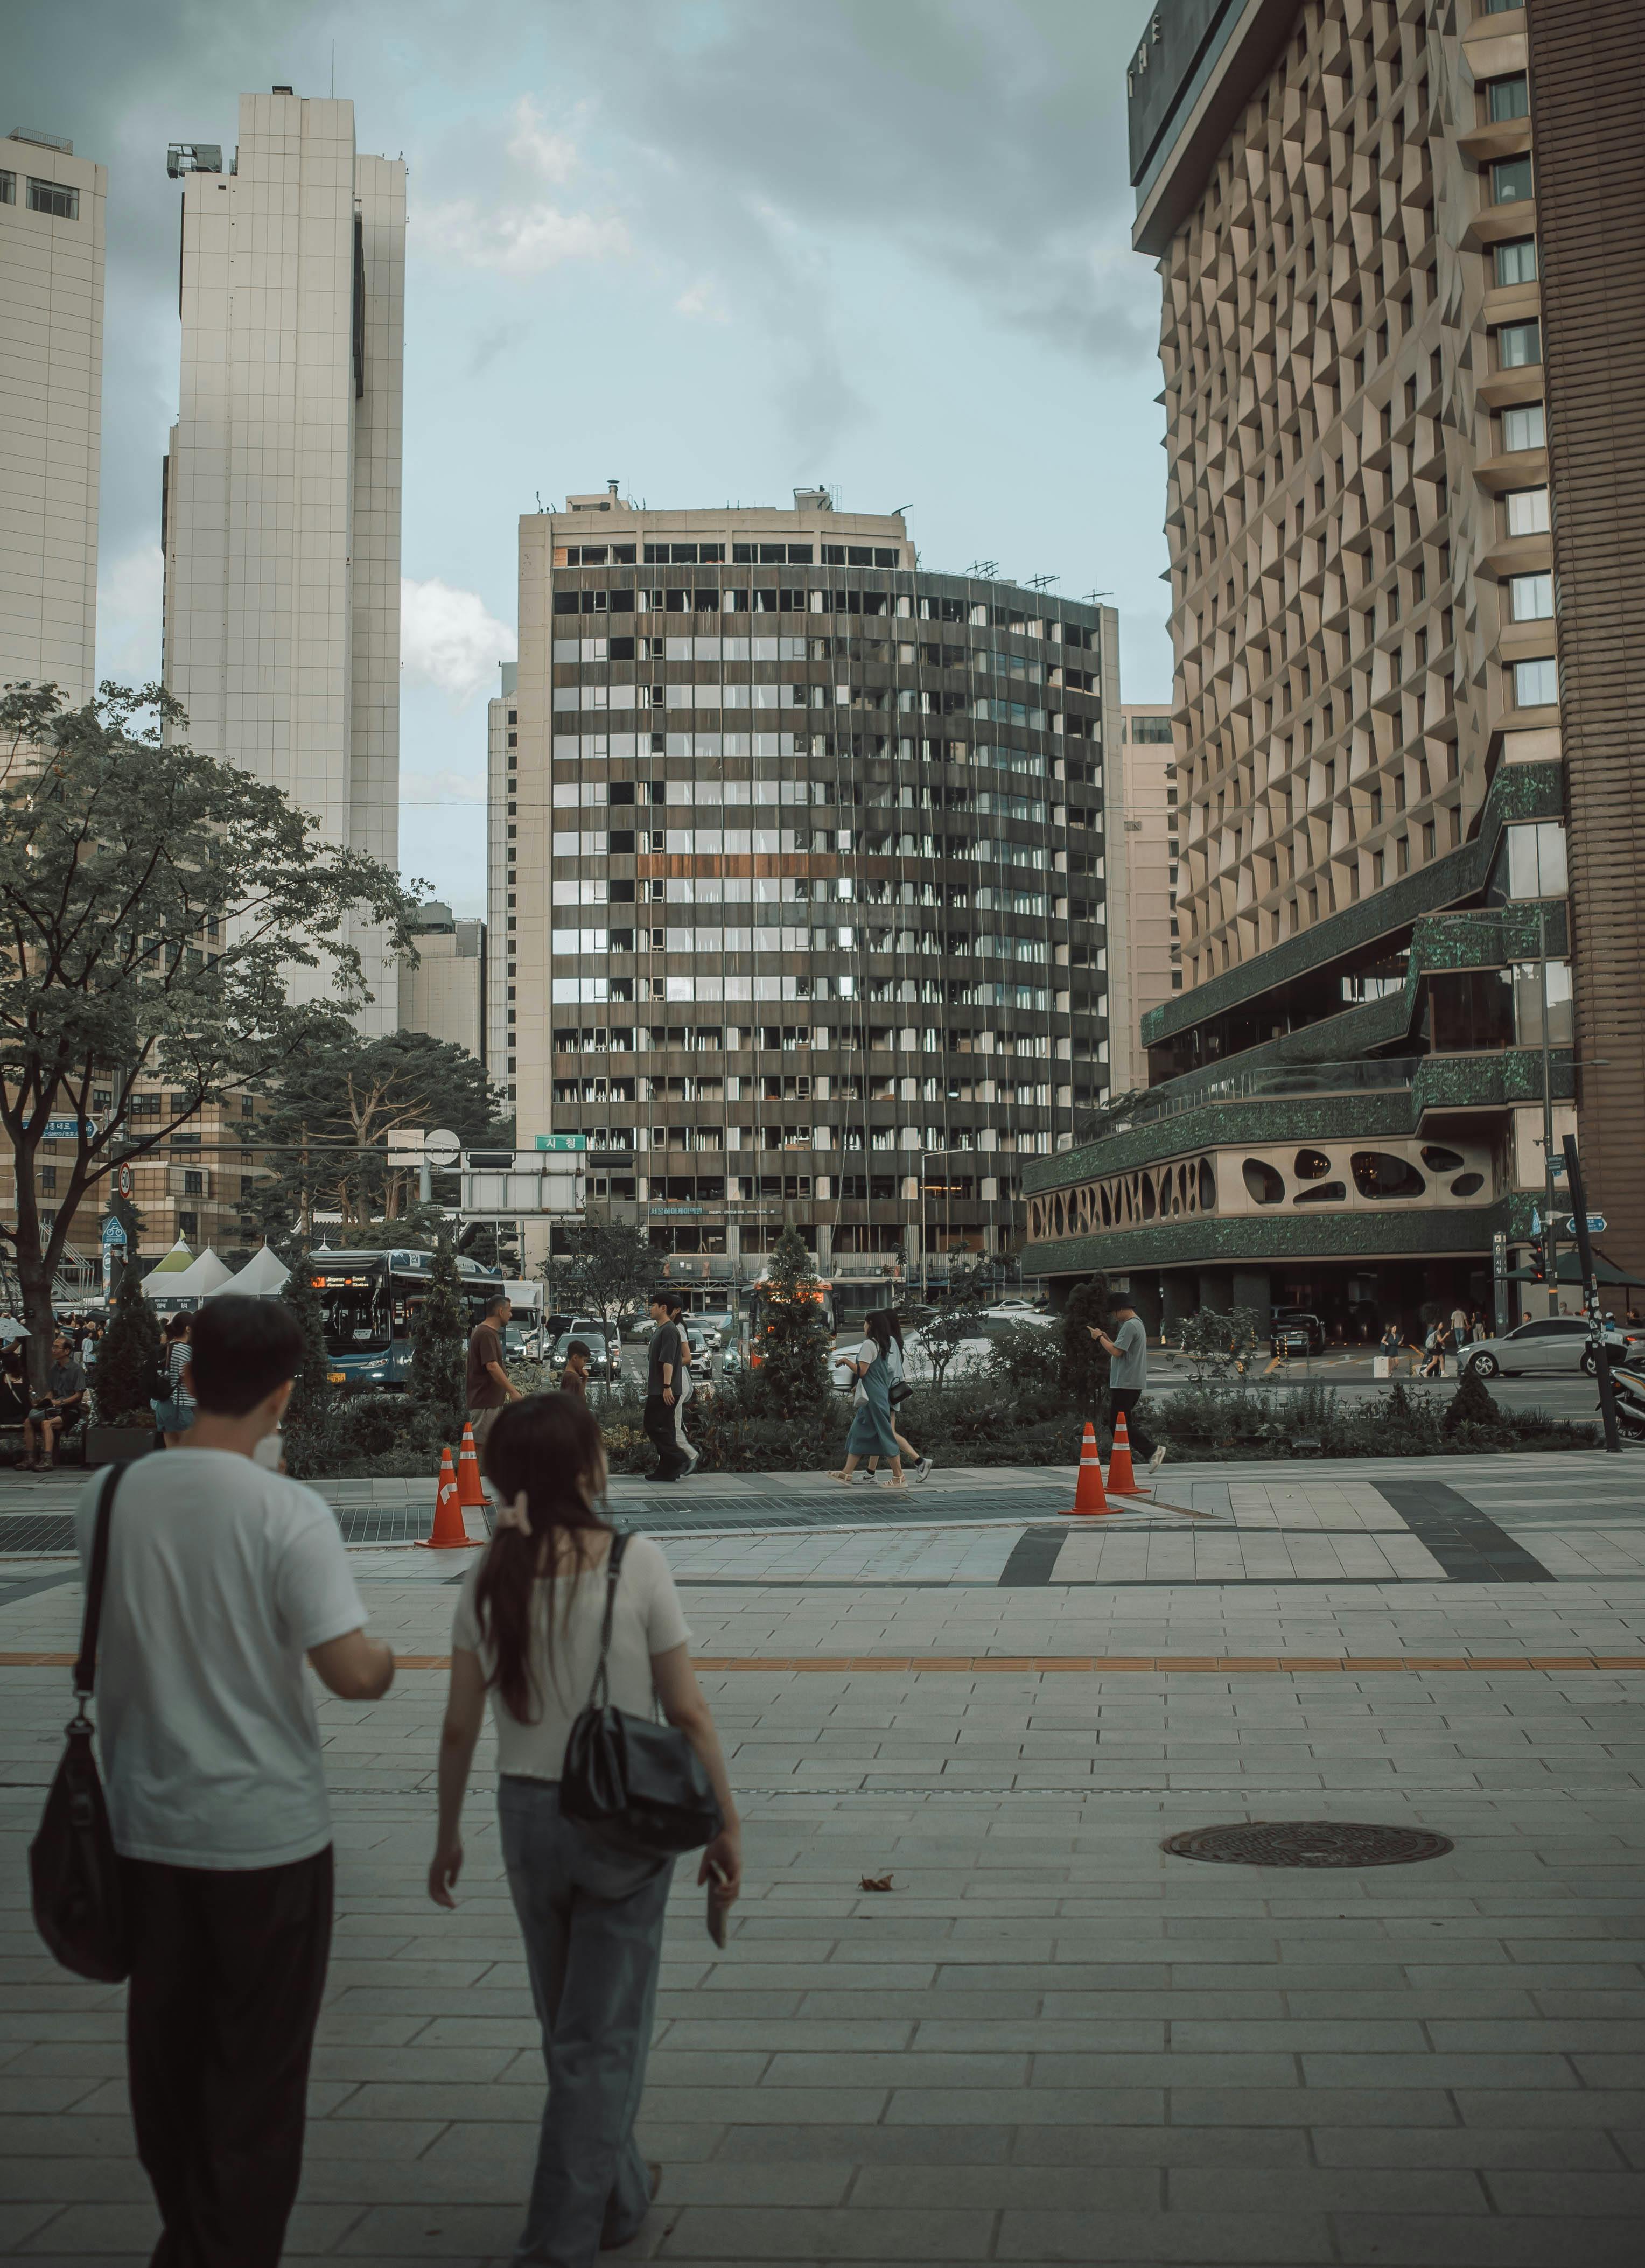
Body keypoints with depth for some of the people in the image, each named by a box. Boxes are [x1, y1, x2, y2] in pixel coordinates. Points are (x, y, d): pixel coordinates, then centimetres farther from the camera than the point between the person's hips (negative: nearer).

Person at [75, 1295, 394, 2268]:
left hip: (147, 1823, 5)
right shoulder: (289, 1511, -19)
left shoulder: (107, 1496, -5)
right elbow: (352, 1671, -24)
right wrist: (388, 1663, 1)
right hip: (267, 1830, -5)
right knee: (258, 2067, 10)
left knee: (166, 2045, 20)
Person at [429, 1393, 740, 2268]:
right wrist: (724, 1826, -1)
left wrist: (448, 1834, 13)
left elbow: (460, 1727, 0)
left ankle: (620, 2194, 40)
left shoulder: (490, 1577, -4)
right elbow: (687, 1714, -10)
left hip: (527, 1813, 4)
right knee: (602, 2036, 9)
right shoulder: (634, 1562, -13)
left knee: (570, 2026, 22)